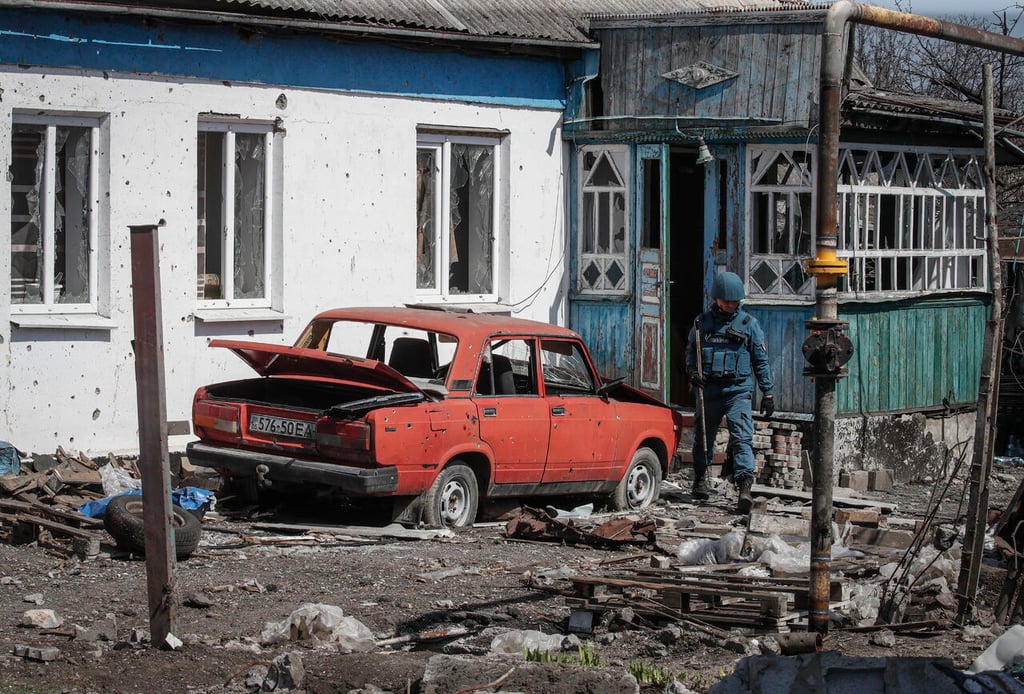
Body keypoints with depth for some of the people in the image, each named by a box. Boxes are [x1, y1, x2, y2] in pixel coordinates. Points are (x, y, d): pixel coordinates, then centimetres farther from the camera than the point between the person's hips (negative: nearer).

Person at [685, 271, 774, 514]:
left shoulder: (748, 323, 4)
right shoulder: (702, 321, 8)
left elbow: (761, 360, 7)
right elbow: (690, 351, 18)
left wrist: (767, 393, 4)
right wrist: (692, 372, -3)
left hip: (738, 391, -3)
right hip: (708, 390, 3)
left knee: (742, 438, -15)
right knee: (703, 436, 14)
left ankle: (744, 488, -24)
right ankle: (700, 480, 34)